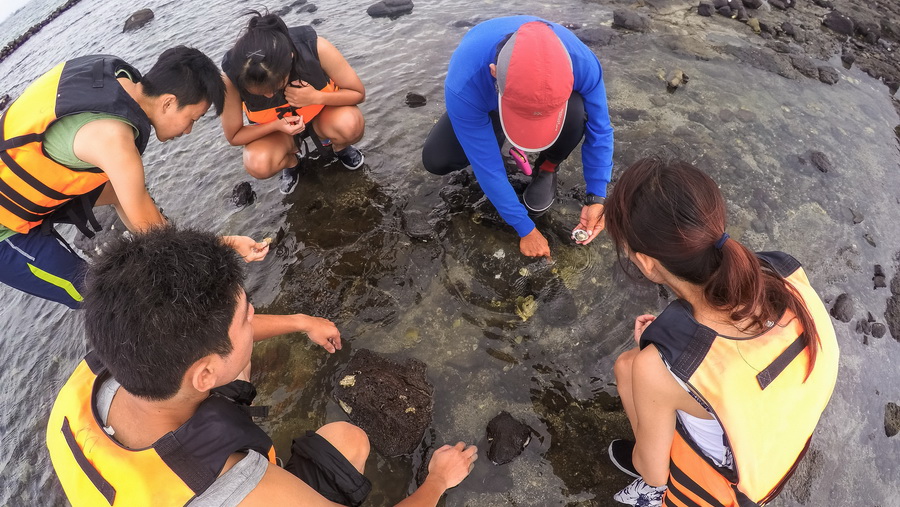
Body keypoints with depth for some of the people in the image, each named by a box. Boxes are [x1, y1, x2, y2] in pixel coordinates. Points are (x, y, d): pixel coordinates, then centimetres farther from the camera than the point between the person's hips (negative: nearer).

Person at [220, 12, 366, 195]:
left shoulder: (316, 48, -34)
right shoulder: (231, 78, -30)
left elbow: (358, 93, -19)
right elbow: (234, 136, -16)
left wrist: (317, 97, -37)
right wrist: (276, 125, -33)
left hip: (320, 113, 0)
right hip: (274, 127, 1)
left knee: (350, 124, -35)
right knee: (258, 165, -31)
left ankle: (341, 148, 4)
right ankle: (291, 162, 7)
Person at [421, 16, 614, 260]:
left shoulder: (581, 63, -38)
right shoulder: (464, 83, -43)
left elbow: (599, 131, -20)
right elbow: (486, 164, -34)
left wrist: (595, 198, -25)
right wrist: (525, 229, -27)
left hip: (555, 100, 0)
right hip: (486, 106, 0)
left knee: (576, 114, -35)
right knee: (436, 160, -20)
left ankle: (547, 169, -2)